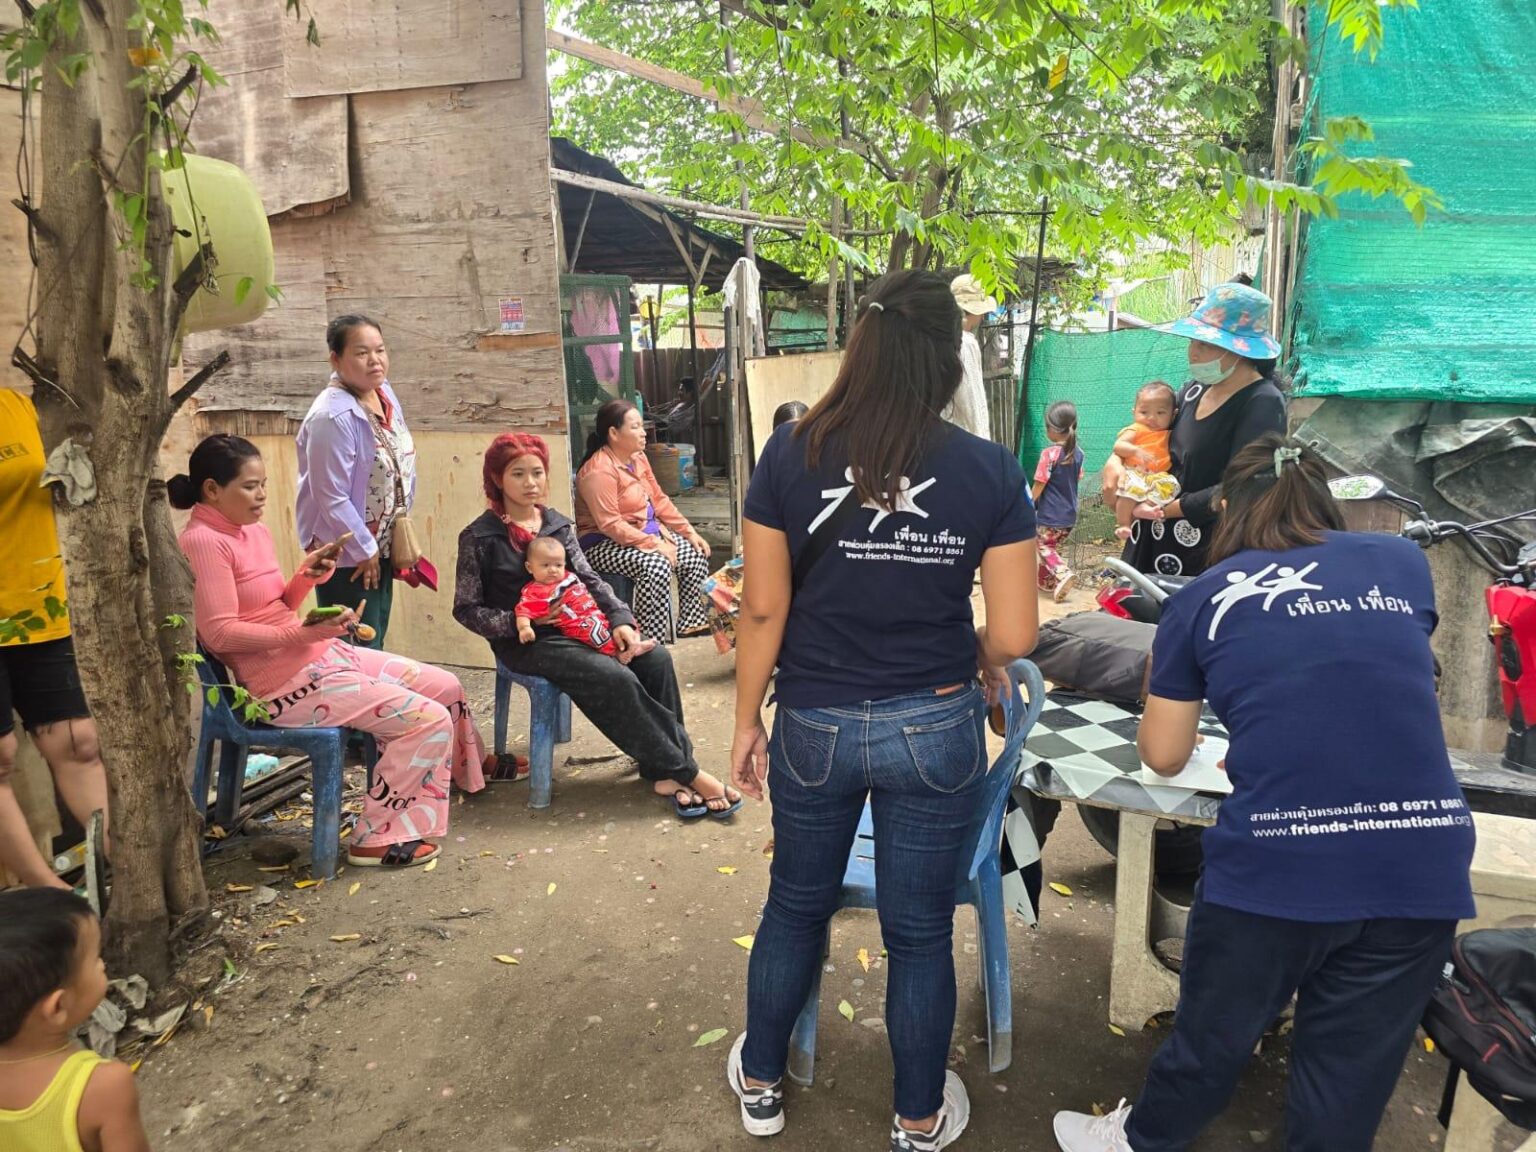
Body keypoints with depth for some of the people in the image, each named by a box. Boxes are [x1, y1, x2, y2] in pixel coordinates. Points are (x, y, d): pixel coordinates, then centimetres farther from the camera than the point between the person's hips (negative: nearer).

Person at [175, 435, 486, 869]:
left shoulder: (254, 531, 13)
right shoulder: (202, 541, -14)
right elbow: (219, 633, -21)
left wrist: (305, 578, -1)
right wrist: (302, 633, -25)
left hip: (321, 655, 9)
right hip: (285, 682, -9)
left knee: (445, 686, 11)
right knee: (429, 719, -16)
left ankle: (467, 770, 36)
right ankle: (378, 839, -4)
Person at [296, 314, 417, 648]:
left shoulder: (384, 392, 1)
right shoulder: (332, 416, -25)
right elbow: (332, 498, -23)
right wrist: (364, 550, -14)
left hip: (382, 546, 8)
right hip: (347, 557, -8)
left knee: (376, 644, 20)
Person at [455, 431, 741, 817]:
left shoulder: (558, 524, 8)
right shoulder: (479, 537, -6)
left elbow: (589, 578, 8)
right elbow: (466, 609, -5)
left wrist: (620, 618, -9)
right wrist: (520, 621, -19)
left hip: (574, 627, 6)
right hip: (526, 642, -6)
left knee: (655, 659, -17)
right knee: (617, 678, -27)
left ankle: (664, 771, -14)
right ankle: (686, 773, -15)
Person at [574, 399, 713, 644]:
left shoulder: (638, 458, 5)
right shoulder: (600, 470, -23)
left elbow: (659, 500, 12)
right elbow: (610, 525, -27)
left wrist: (689, 532, 3)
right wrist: (654, 545, -28)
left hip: (646, 532, 9)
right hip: (604, 543, -9)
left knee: (696, 554, -4)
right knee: (656, 566, -33)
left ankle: (690, 623, 8)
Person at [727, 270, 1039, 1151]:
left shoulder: (790, 456, -10)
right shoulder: (991, 470, -10)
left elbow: (763, 608, -7)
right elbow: (1014, 635, -9)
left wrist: (747, 722, 5)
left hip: (816, 726, 1)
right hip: (936, 727, -1)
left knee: (797, 905, 23)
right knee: (921, 930, 16)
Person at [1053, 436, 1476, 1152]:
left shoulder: (1204, 597, 3)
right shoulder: (1403, 563, 11)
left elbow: (1162, 756, 9)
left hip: (1274, 864, -2)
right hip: (1423, 865, 3)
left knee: (1215, 1034, 21)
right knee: (1354, 1070, 18)